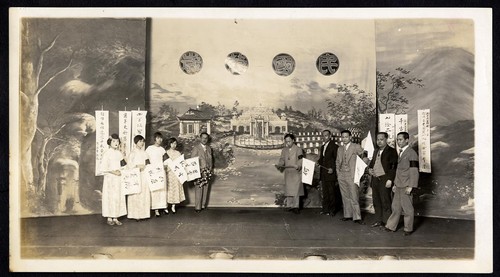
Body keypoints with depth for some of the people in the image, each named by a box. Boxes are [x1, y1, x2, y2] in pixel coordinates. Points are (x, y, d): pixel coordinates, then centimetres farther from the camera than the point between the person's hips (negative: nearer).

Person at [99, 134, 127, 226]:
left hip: (119, 178, 5)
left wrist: (120, 171, -3)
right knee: (110, 197, -3)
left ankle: (115, 218, 10)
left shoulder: (119, 153, 10)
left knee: (119, 197, 3)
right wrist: (113, 172, -17)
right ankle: (109, 218, 7)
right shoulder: (107, 153, -6)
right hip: (110, 178, -5)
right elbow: (103, 168, -10)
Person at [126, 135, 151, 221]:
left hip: (144, 176, 5)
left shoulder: (144, 152, 14)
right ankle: (135, 214, -1)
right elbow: (129, 165, -9)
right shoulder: (132, 153, -3)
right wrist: (138, 166, -21)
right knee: (136, 195, -6)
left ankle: (143, 213, 9)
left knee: (145, 194, 3)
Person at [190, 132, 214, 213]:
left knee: (205, 189, 6)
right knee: (198, 189, -8)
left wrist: (210, 168, 8)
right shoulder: (196, 148, -3)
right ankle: (197, 207, -4)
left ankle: (203, 205, 14)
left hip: (207, 172, 5)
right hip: (199, 171, -5)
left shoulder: (209, 148, 13)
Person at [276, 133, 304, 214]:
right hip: (287, 173, 4)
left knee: (296, 190, -7)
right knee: (288, 190, 6)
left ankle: (296, 207, -3)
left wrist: (298, 166, -28)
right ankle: (289, 206, 13)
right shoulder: (284, 150, 13)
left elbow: (301, 160, -8)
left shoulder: (298, 149, -2)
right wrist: (279, 165, -9)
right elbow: (282, 159, 12)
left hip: (296, 173, -4)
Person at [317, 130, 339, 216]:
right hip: (323, 173, 7)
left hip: (330, 173, -7)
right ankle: (325, 209, 16)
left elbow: (337, 160, -8)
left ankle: (332, 210, 5)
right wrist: (318, 162, 5)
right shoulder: (322, 147, 18)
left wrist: (332, 168, -18)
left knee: (331, 192, -2)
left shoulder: (334, 146, -6)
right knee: (325, 192, 10)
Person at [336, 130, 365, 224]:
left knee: (354, 198, -6)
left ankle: (357, 217, -3)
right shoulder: (340, 149, 14)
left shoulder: (356, 147, -3)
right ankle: (347, 215, 18)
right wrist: (338, 172, 11)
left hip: (352, 176, -5)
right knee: (345, 197, 10)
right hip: (341, 176, 5)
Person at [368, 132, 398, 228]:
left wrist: (390, 179, -18)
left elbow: (394, 166, -11)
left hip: (384, 180, -7)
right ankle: (378, 221, 20)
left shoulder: (391, 151, -5)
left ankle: (387, 222, 5)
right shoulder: (376, 151, 18)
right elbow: (372, 162, 28)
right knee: (376, 201, 10)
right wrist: (369, 169, 6)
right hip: (375, 179, 7)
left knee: (385, 201, -4)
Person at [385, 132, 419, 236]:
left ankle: (408, 229, 13)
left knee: (407, 207, 1)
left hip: (406, 186, -8)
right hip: (399, 186, 8)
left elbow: (414, 171, -15)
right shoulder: (401, 152, 16)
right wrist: (395, 184, 21)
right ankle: (391, 226, 19)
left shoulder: (411, 153, -11)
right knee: (396, 206, 12)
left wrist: (410, 186, -19)